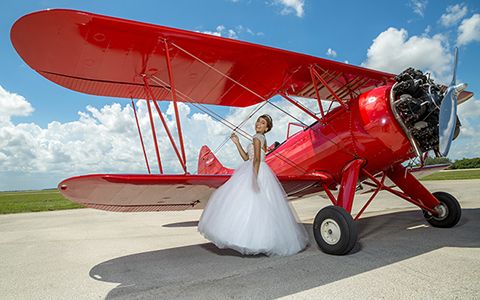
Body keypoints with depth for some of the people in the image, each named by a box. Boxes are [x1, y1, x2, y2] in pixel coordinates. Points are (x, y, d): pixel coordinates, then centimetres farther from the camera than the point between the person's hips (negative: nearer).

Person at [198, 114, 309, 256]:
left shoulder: (257, 138, -9)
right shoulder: (262, 139, 19)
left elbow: (256, 159, -22)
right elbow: (246, 157, 16)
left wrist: (254, 176, -32)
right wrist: (237, 142, 15)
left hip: (257, 172, -10)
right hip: (258, 172, 10)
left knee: (251, 204, -9)